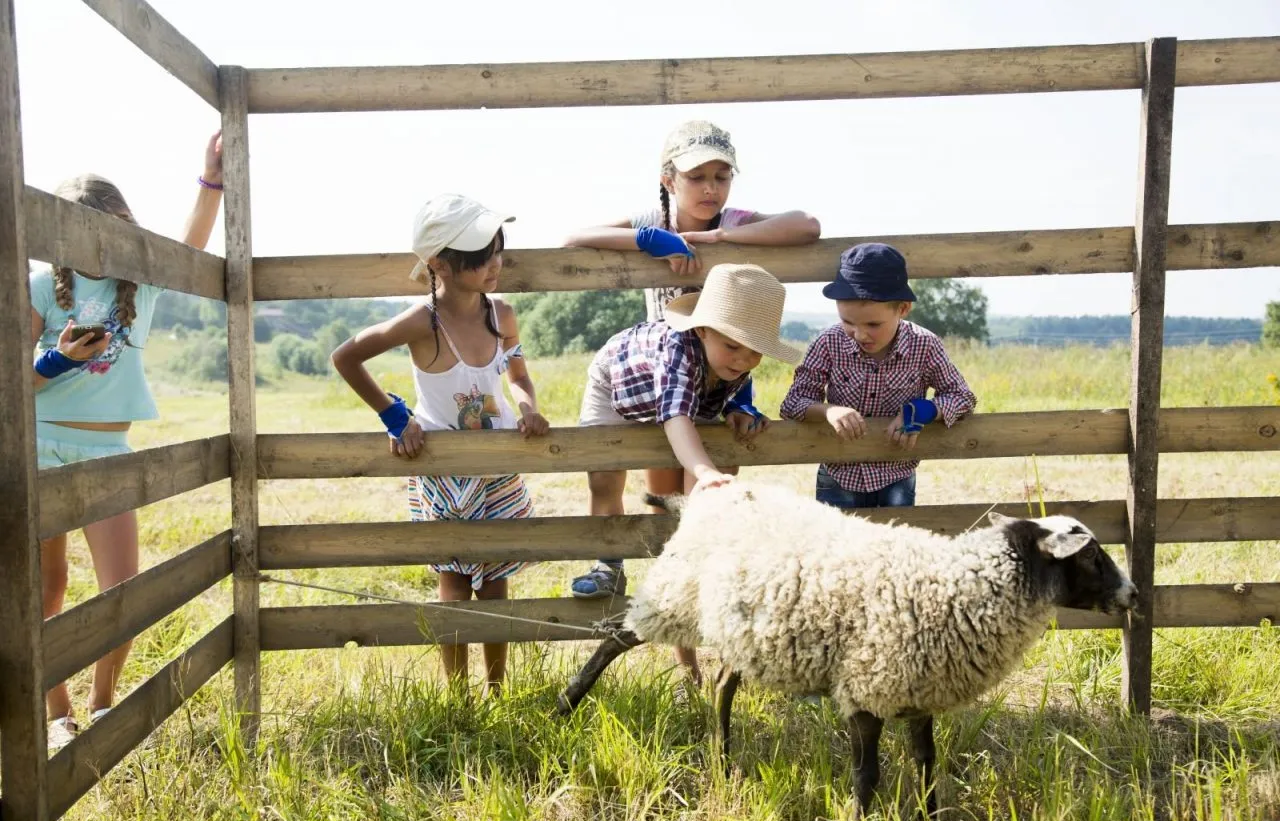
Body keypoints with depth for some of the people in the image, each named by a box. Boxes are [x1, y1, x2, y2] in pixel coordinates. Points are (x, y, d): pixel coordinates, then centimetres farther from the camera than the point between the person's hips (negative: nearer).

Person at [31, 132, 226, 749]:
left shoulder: (142, 283, 5)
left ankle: (102, 704, 19)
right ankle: (58, 715, 22)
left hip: (107, 454, 2)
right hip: (41, 449, -1)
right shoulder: (45, 287, -1)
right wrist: (58, 360, -20)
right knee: (46, 593, 6)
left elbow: (192, 244, -7)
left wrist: (211, 176, -15)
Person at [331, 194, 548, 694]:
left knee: (495, 580, 10)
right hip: (442, 471, -4)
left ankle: (497, 691, 24)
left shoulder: (501, 316, -9)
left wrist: (529, 408, -14)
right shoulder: (422, 323, -24)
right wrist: (394, 416, -13)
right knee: (454, 583, 5)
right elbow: (345, 358, -13)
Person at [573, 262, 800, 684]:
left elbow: (730, 396, -9)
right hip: (617, 381, -3)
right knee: (604, 483, -8)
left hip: (689, 394, 4)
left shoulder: (739, 364, -33)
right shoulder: (680, 348, -50)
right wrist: (705, 471, -84)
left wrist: (740, 415, -33)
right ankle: (609, 565, 17)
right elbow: (676, 416, -67)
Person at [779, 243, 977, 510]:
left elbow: (963, 397, -3)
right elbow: (792, 403, -11)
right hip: (839, 477, 0)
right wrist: (828, 410, -32)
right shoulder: (829, 344, -15)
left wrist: (922, 410, -23)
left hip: (896, 480, 0)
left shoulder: (924, 346, -15)